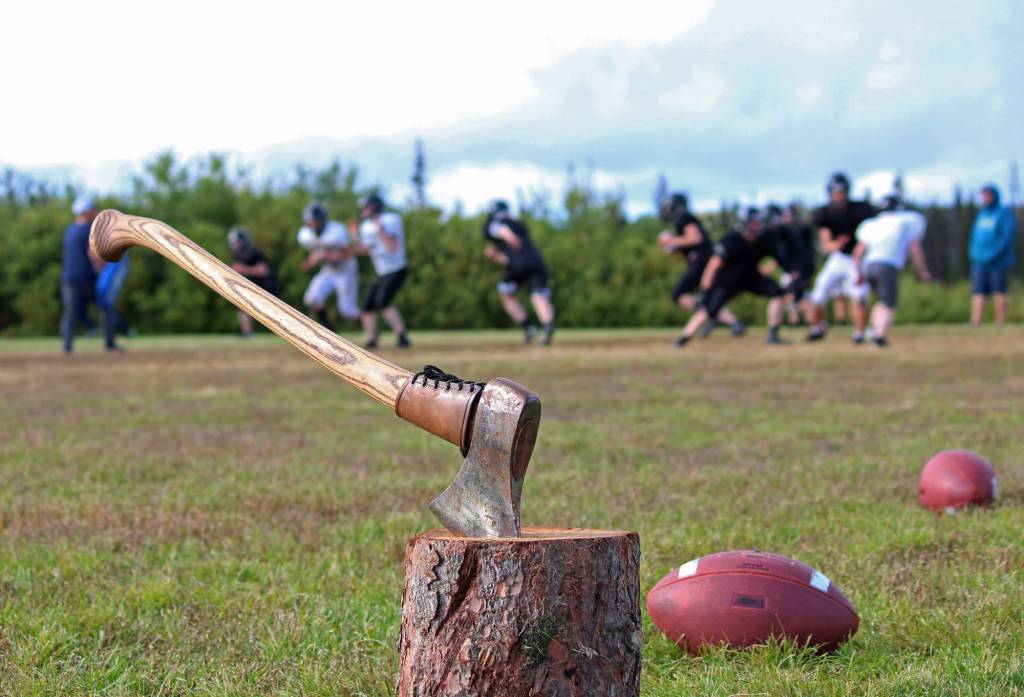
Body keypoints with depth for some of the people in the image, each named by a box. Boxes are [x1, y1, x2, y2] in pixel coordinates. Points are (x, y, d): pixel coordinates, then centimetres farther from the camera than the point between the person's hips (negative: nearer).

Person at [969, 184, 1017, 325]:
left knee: (999, 293, -4)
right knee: (978, 293, -3)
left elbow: (1008, 238, -12)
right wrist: (974, 254, 3)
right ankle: (975, 324, -8)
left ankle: (1000, 325, -3)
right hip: (980, 262, 6)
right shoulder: (981, 215, 17)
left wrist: (993, 255, -18)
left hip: (999, 263, -6)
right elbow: (975, 237, 21)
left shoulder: (1005, 214, -3)